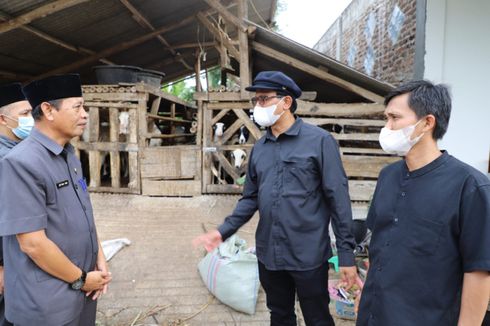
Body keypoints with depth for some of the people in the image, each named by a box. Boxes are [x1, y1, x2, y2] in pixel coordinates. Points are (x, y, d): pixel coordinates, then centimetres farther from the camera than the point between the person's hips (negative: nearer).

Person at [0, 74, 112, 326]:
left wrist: (99, 258, 3)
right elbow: (33, 243, -24)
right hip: (48, 304, -7)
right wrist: (80, 279, -13)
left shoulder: (69, 155, 6)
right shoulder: (22, 162, -22)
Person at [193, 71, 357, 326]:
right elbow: (251, 198, 10)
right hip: (268, 254, 5)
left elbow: (338, 198, -11)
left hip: (309, 255, -5)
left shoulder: (320, 140, -11)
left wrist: (346, 253, -12)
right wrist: (224, 231, 1)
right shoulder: (259, 148, 6)